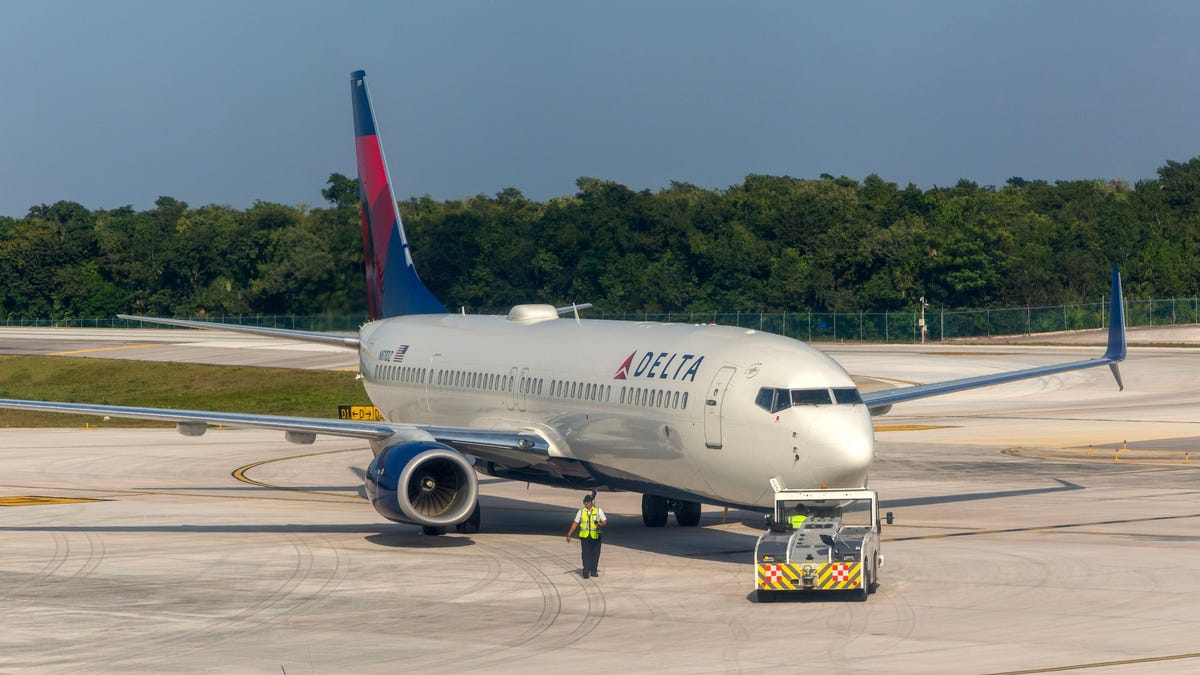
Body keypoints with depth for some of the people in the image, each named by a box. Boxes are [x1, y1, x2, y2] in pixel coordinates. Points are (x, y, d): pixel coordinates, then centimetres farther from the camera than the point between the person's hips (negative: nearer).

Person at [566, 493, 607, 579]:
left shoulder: (599, 511, 5)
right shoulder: (581, 511, 9)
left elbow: (605, 521, 6)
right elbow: (575, 523, 12)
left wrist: (600, 525, -17)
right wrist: (569, 534, 8)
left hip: (595, 536, 0)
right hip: (584, 536, 0)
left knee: (595, 554, 4)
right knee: (586, 553, -9)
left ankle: (593, 571, 15)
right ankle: (586, 572, -12)